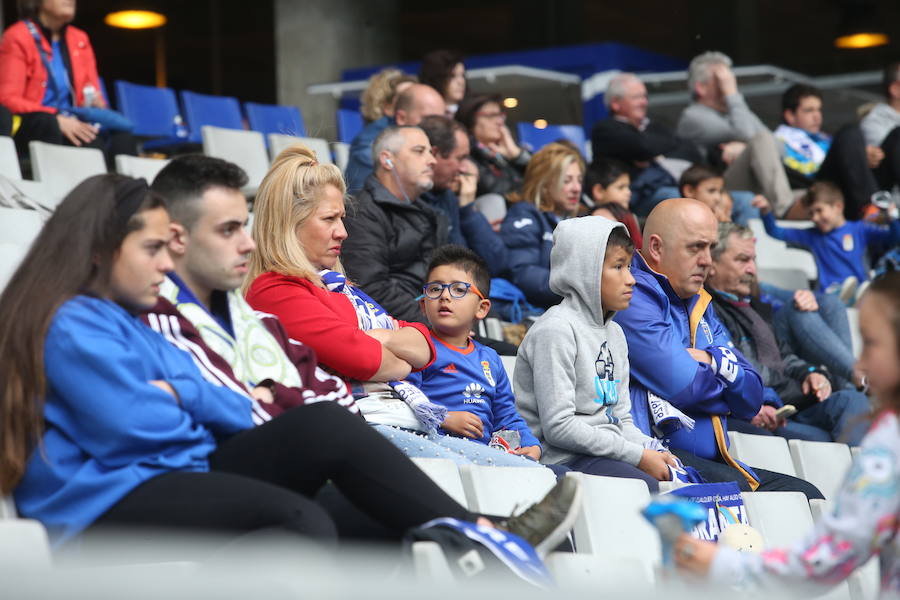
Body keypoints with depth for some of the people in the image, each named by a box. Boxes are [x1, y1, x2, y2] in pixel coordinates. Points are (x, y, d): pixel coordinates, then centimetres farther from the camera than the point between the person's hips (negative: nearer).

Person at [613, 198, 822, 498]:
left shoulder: (701, 307, 23)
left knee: (805, 495, -7)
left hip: (714, 461, 9)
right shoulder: (633, 298, -6)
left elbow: (751, 400, 15)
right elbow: (684, 386, -17)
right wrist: (726, 376, 5)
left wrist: (713, 361, -4)